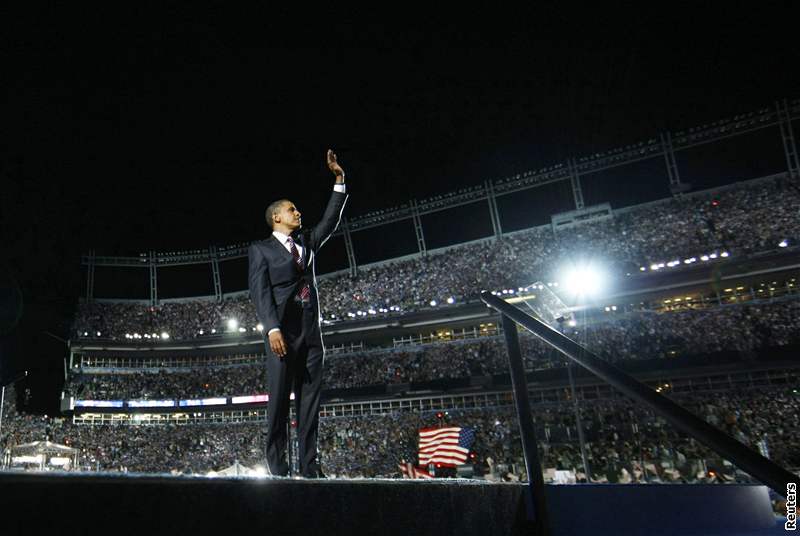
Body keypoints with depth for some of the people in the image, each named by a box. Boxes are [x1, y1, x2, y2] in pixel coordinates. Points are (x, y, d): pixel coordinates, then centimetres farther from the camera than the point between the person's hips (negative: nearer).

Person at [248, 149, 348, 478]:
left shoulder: (307, 242, 22)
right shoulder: (261, 249, 6)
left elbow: (330, 221, 18)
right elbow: (260, 291, -5)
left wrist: (339, 179, 13)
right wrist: (273, 328, -19)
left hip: (311, 330, 5)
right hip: (283, 330, -5)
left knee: (310, 401, 2)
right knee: (279, 400, -4)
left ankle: (309, 468, 5)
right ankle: (278, 468, 2)